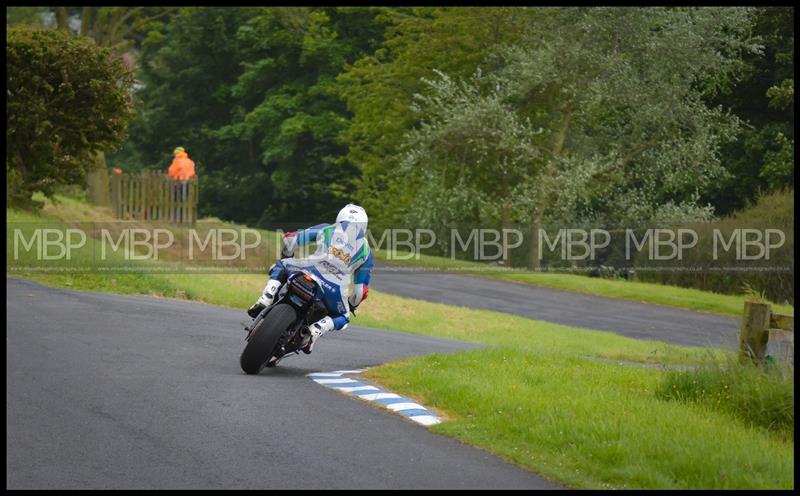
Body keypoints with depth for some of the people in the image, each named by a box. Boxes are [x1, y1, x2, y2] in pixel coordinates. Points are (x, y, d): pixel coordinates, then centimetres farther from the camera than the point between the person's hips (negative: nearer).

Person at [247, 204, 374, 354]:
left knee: (279, 268, 28)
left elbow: (291, 239, 21)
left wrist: (286, 257, 41)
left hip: (313, 270, 0)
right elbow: (362, 288, 25)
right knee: (342, 318, 29)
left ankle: (264, 301, 1)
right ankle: (315, 331, -4)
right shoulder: (366, 251, 26)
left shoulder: (326, 229, 23)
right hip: (336, 289, 0)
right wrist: (352, 305, 44)